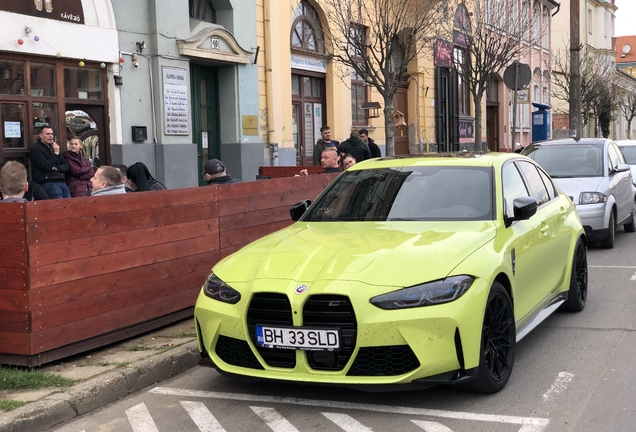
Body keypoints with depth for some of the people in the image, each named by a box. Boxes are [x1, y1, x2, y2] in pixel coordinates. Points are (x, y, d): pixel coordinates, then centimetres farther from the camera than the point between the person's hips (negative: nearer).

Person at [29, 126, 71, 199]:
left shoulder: (53, 147, 22)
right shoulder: (36, 149, 0)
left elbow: (66, 166, 18)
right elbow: (46, 166, -13)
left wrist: (56, 168, -2)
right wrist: (56, 153, -9)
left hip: (62, 182, 7)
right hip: (48, 183, -7)